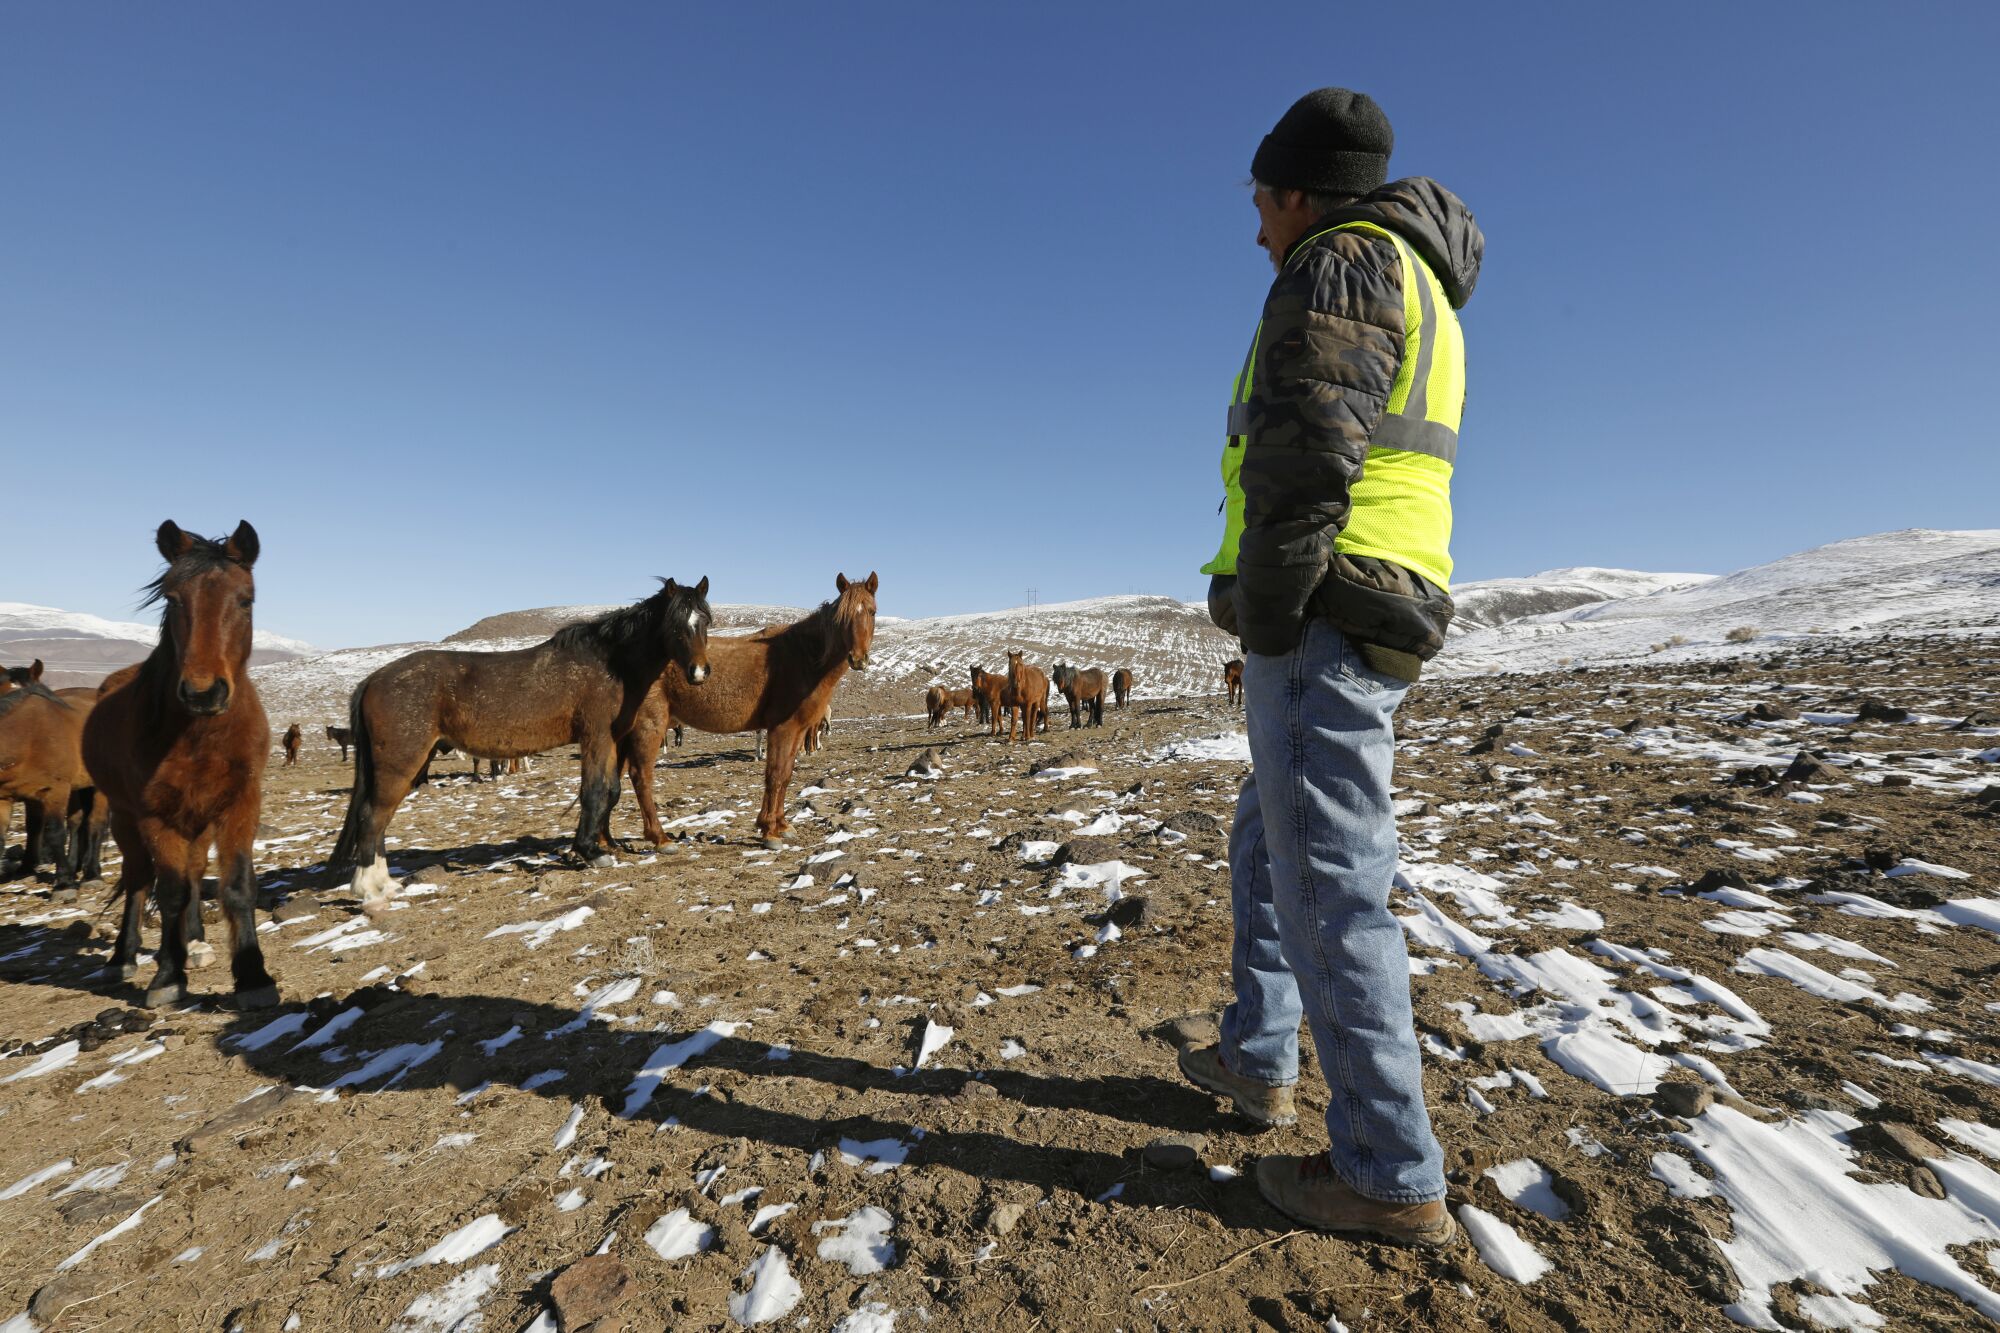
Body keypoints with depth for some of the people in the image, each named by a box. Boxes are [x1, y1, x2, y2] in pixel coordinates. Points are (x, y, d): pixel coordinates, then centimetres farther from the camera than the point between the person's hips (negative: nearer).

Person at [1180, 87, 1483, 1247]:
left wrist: (1265, 625, -14)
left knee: (1326, 885, -4)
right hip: (1386, 622, 10)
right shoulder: (1422, 294, 26)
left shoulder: (1337, 266, -5)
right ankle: (1259, 1060, 34)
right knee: (1265, 842, 20)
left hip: (1324, 625, -10)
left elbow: (1303, 456, -21)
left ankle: (1393, 1176, 11)